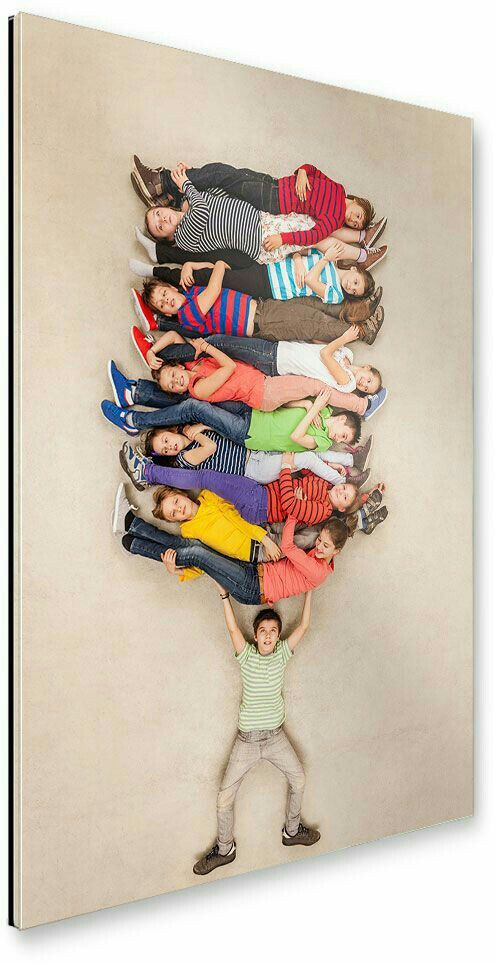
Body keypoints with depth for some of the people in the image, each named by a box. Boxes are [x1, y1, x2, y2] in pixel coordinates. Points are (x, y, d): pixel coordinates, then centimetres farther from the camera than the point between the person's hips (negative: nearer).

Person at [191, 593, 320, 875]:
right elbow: (233, 629, -23)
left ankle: (292, 831, 35)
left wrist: (309, 590, -13)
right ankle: (225, 849, 18)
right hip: (247, 739, -2)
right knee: (225, 796, -3)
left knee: (298, 779, 9)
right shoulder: (247, 655, -8)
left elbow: (303, 626, -9)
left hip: (276, 736, 2)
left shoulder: (282, 653, -3)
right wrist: (224, 594, -31)